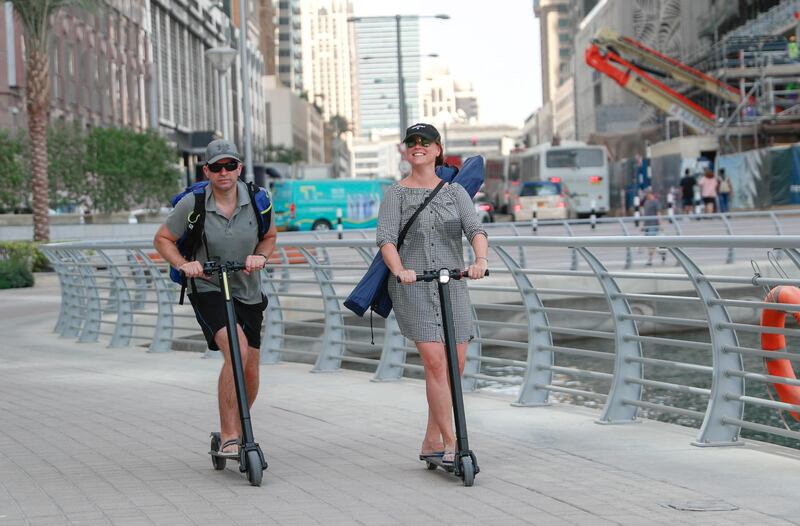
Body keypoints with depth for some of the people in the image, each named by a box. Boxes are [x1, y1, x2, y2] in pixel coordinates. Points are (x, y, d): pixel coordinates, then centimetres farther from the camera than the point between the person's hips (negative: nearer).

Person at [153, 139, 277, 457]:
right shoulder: (192, 204, -13)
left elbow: (270, 236, 12)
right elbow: (162, 239, -1)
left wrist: (261, 257, -9)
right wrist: (183, 264, -18)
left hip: (248, 293, 4)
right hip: (208, 290, -4)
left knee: (250, 374, 6)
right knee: (237, 350, -28)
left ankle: (235, 432, 32)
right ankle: (229, 438, -24)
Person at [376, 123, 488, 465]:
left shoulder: (455, 192, 12)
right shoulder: (396, 193, 5)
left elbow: (475, 229, -3)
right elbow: (386, 238, -7)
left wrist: (481, 260, -24)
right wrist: (399, 270, -27)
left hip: (452, 283, 4)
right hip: (413, 287, -4)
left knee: (456, 364, 2)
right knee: (435, 361, -14)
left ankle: (431, 441, 15)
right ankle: (450, 443, -10)